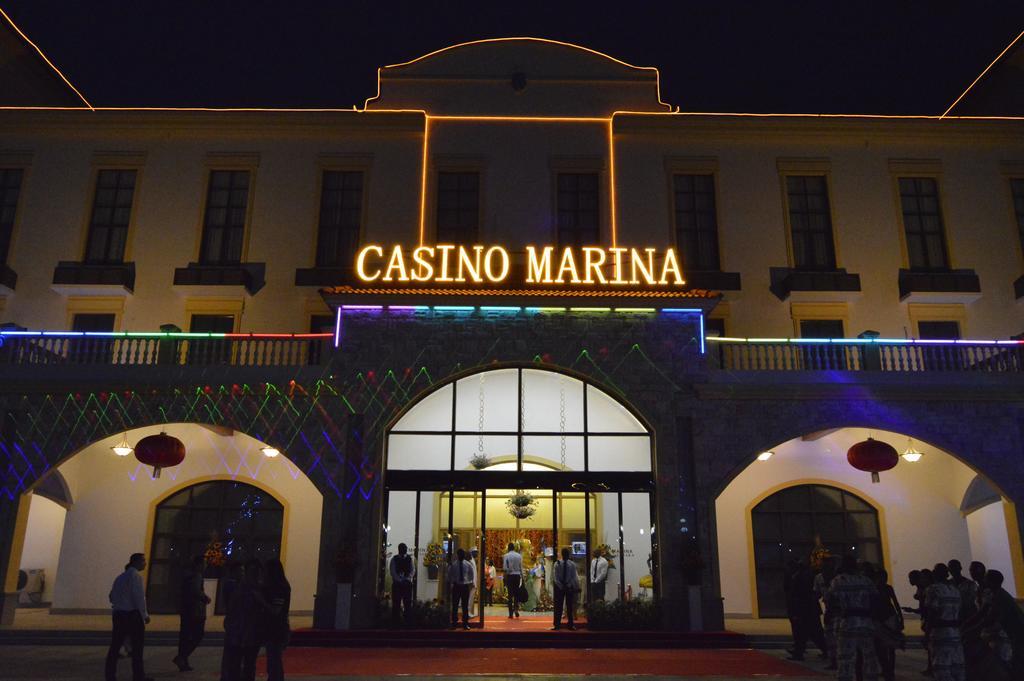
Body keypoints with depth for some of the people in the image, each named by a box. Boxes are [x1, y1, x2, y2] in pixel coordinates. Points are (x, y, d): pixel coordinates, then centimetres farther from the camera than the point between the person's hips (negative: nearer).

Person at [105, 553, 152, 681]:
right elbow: (139, 597, -17)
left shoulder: (120, 577, 14)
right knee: (137, 645, 2)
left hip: (118, 614, 8)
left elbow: (112, 597, 18)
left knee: (115, 645, 8)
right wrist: (145, 614, -11)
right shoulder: (135, 575, -11)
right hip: (133, 614, -8)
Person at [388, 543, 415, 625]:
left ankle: (408, 621, 4)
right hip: (397, 584, -1)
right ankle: (394, 622, 5)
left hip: (407, 584, 1)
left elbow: (413, 570, 2)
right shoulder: (394, 559, 5)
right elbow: (392, 571, -4)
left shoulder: (410, 559, 9)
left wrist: (407, 578, -15)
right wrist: (399, 580, -15)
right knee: (396, 603, -1)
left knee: (408, 603, 0)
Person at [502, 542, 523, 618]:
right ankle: (516, 609, -2)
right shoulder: (519, 556, 3)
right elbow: (521, 567, 4)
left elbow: (504, 568, -11)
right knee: (517, 593, 14)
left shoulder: (506, 556, -6)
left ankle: (511, 613, 3)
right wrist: (521, 577, 11)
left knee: (510, 595, 3)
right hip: (517, 575, 2)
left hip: (510, 576, -2)